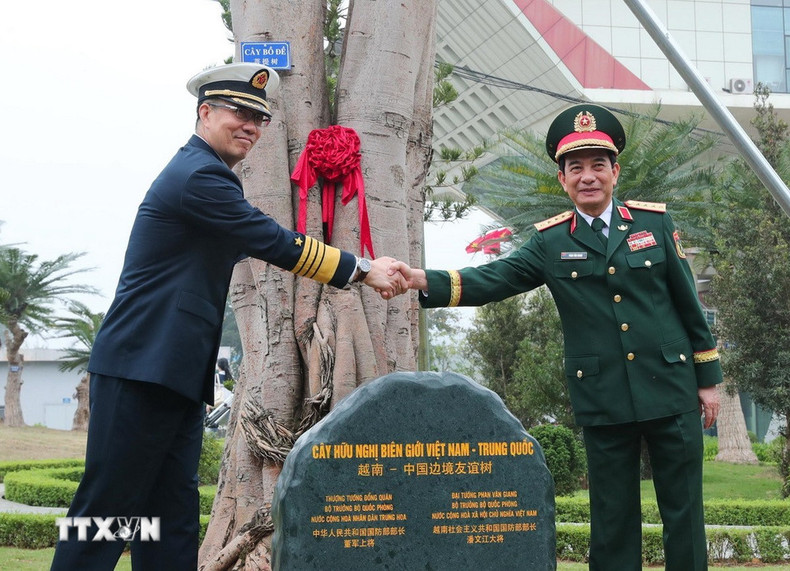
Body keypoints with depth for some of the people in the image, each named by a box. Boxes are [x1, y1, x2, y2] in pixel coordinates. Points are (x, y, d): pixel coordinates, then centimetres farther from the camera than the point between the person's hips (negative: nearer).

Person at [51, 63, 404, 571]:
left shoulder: (198, 170, 20)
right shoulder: (199, 176, -13)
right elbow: (275, 244, -15)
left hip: (173, 371, 10)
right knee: (109, 510, -6)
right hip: (145, 365, -10)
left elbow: (252, 245, 26)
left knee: (173, 514, 9)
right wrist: (362, 270, -8)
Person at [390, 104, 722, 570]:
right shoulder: (550, 243, 2)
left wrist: (709, 376, 7)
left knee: (684, 512, 7)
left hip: (672, 392, 1)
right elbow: (493, 280, -9)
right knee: (613, 518, 7)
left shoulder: (655, 221, 4)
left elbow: (687, 300, 7)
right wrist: (423, 281, -25)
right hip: (605, 403, 0)